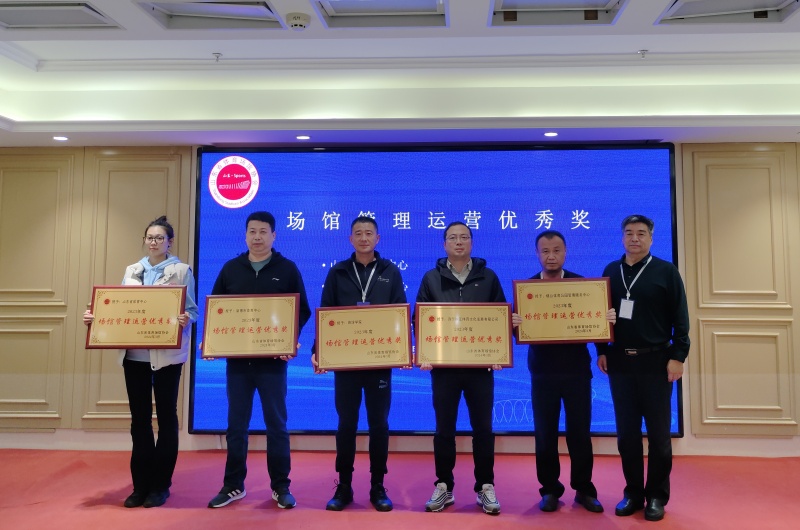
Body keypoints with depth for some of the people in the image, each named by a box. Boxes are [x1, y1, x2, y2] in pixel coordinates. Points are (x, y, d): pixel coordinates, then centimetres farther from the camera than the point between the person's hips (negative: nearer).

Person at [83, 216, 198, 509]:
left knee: (166, 416, 5)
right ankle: (141, 484, 20)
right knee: (139, 418, 9)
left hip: (167, 354, -4)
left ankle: (160, 485, 16)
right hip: (134, 353, 4)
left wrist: (186, 320, -26)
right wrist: (96, 316, -4)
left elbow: (192, 310, -5)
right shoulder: (132, 271, 12)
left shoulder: (182, 270, -1)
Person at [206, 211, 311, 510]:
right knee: (236, 424, 10)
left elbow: (302, 311, 0)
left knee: (276, 424, 6)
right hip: (236, 359, 3)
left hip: (272, 360, -2)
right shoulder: (230, 268, 7)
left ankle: (280, 487, 18)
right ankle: (233, 485, 24)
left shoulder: (287, 269, 0)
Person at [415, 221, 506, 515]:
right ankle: (443, 486, 20)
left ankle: (485, 487, 20)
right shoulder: (432, 278, 5)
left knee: (483, 428, 7)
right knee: (444, 429, 8)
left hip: (480, 365, 0)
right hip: (443, 365, 0)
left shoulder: (488, 277, 6)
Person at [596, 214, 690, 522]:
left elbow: (679, 318, -4)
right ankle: (633, 493, 21)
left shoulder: (665, 271, -1)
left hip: (655, 362, -3)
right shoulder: (611, 272, 8)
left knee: (658, 433, 6)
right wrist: (601, 352, 6)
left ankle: (657, 496, 19)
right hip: (619, 362, 3)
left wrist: (678, 356, -10)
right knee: (627, 433, 9)